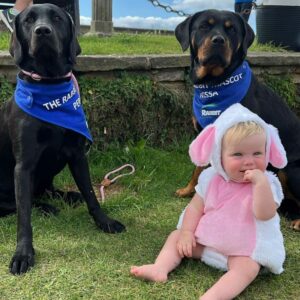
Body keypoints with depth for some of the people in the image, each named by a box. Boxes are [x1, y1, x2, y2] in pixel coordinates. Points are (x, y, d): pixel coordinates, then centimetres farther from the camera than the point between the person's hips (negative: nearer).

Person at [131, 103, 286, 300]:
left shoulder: (266, 183, -13)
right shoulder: (211, 179, -5)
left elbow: (265, 215, -28)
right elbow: (195, 207, 0)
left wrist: (260, 183, -37)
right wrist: (187, 232, -12)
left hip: (245, 250, -4)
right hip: (206, 240, 5)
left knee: (248, 268, -32)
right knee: (177, 236, -1)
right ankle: (160, 269, -14)